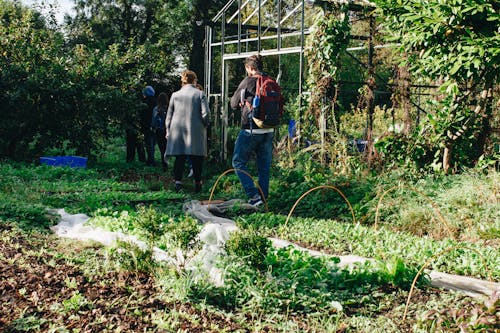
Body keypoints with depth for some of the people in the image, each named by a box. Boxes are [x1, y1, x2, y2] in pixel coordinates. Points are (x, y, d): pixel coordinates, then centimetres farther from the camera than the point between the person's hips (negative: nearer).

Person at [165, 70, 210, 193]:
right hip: (196, 132, -2)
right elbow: (206, 113, -8)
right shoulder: (200, 94, -2)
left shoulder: (175, 95, 5)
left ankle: (178, 180, -9)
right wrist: (204, 124, 10)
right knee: (196, 159, 6)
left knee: (179, 157, 4)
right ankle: (197, 183, 10)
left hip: (177, 130, 2)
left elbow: (169, 115, 8)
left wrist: (168, 132, 15)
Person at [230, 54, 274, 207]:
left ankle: (254, 195, -6)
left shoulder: (247, 82, -10)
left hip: (250, 130, -5)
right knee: (264, 166, 12)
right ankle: (263, 197, 16)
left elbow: (233, 104, -3)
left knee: (239, 162, 6)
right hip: (269, 130, 5)